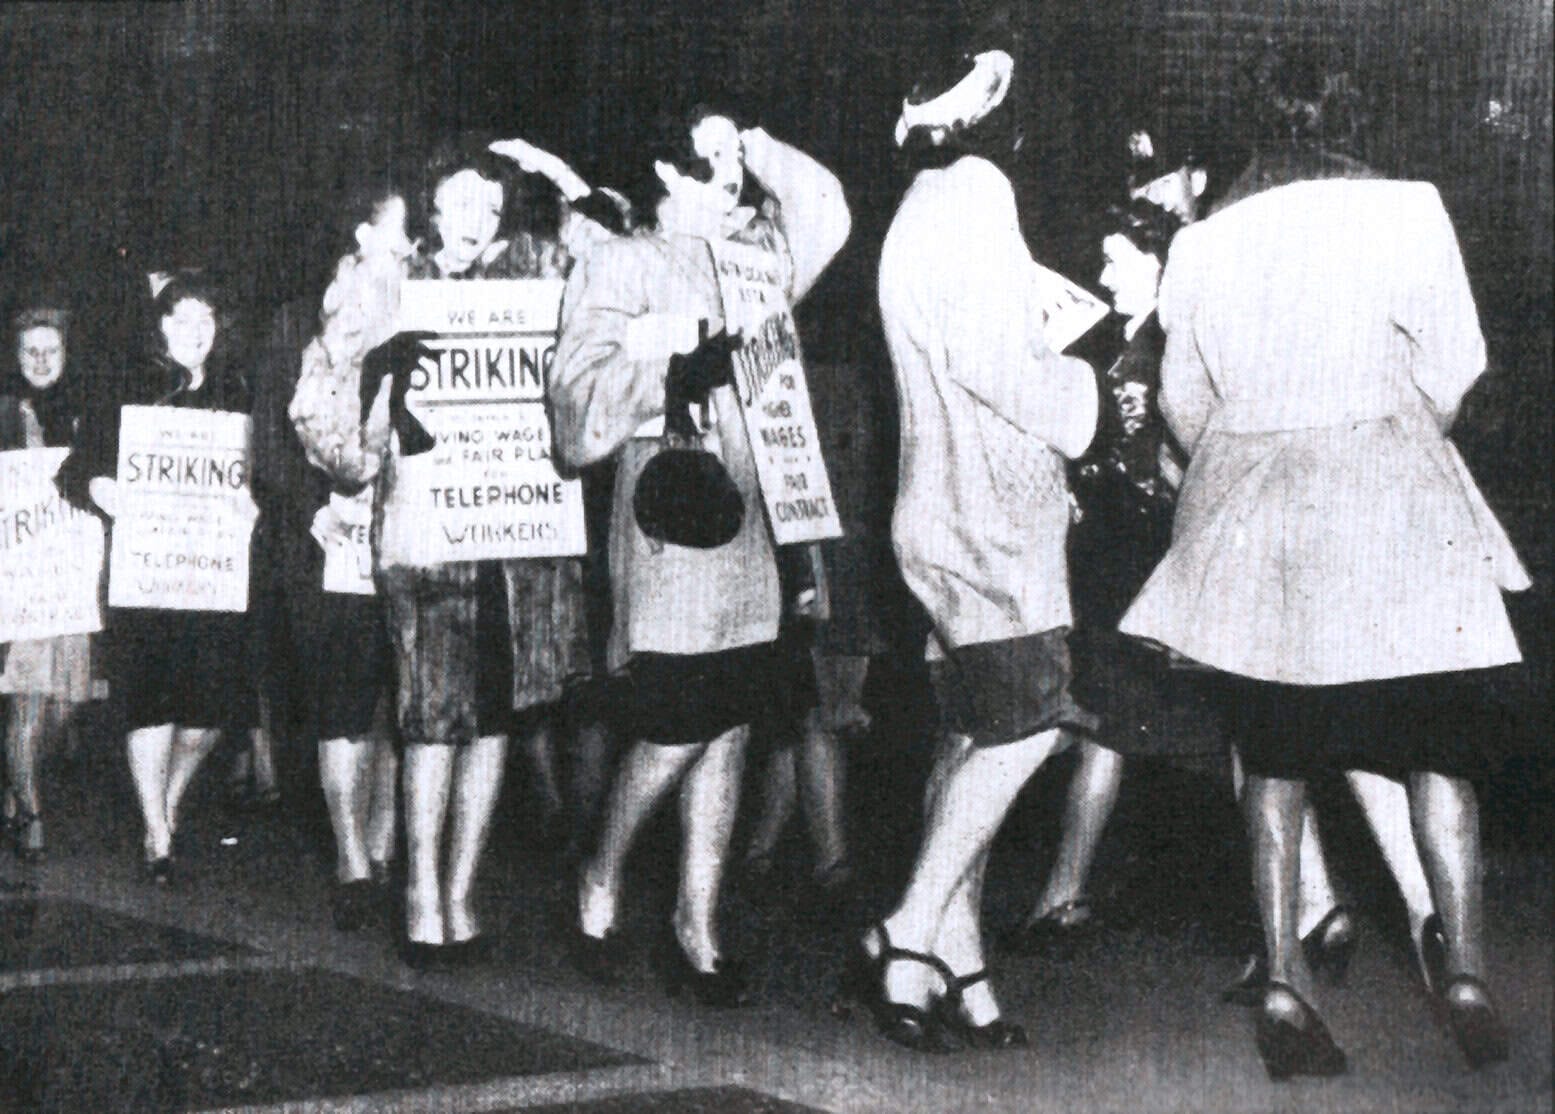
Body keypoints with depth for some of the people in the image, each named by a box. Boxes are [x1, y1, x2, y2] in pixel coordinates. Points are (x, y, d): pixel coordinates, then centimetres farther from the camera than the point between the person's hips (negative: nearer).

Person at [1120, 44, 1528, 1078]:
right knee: (1437, 751, 6)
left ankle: (1285, 982, 1)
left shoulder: (1203, 242, 9)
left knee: (1276, 757, 8)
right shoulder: (1406, 210, -2)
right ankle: (1466, 974, 1)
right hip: (1387, 497, -3)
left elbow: (1185, 400, 11)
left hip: (1247, 512, 3)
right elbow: (1455, 365, -2)